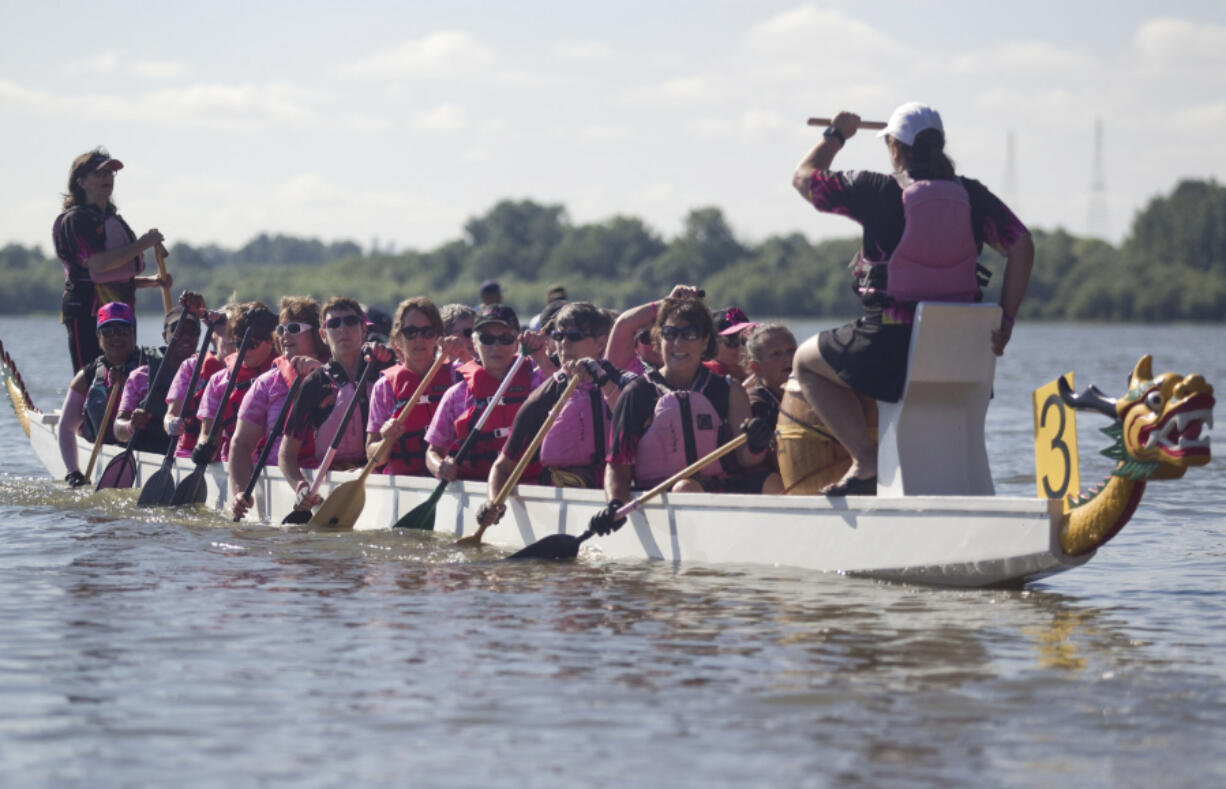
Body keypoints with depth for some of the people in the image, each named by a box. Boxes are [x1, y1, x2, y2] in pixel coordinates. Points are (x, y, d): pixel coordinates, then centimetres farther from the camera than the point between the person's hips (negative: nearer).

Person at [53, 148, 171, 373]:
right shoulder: (75, 220, -7)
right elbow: (98, 264, -20)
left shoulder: (113, 219, 21)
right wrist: (142, 244, -15)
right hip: (87, 313, -9)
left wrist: (151, 281, 11)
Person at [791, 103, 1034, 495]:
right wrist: (1005, 321, 2)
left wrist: (836, 135, 23)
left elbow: (803, 177, 6)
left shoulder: (876, 191, -7)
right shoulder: (971, 195, 3)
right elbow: (1022, 247, -1)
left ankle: (867, 460, 5)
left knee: (806, 361, 20)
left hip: (892, 343, -5)